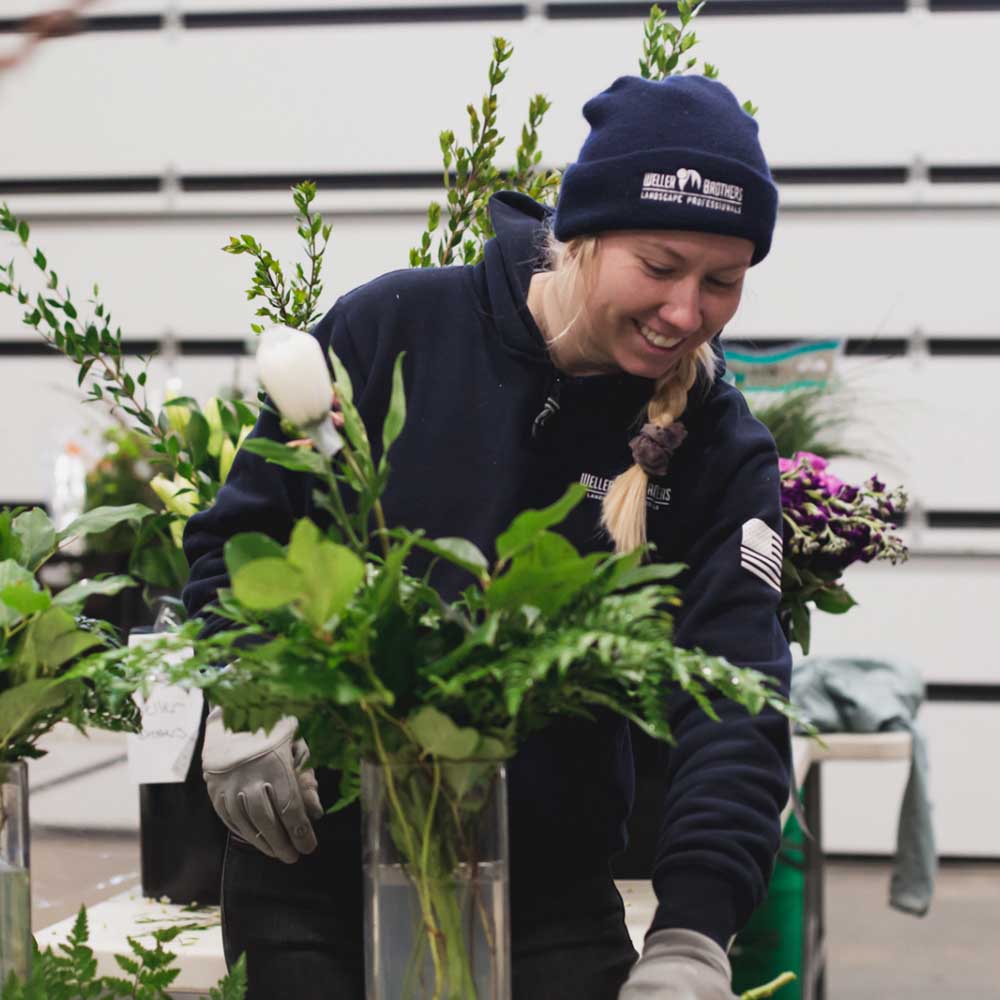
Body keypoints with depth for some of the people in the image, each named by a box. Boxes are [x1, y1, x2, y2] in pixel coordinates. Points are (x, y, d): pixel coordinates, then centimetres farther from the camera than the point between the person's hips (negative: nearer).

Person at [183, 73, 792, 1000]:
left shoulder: (721, 454, -6)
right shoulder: (395, 329, -8)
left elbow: (734, 704, -15)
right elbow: (241, 533, 1)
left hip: (548, 891, 1)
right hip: (314, 863, -1)